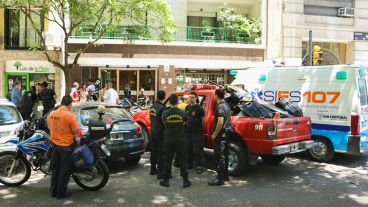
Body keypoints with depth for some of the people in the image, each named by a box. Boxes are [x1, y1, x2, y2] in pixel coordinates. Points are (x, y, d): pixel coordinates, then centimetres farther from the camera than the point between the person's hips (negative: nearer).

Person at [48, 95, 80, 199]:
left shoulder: (51, 114, -1)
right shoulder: (70, 115, -19)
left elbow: (50, 127, 11)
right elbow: (76, 131, -15)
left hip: (54, 145, 6)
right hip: (66, 146, -5)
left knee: (55, 169, 18)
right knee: (64, 171, 8)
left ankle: (53, 191, 28)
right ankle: (61, 193, 16)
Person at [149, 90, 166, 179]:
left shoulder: (153, 106, 5)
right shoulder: (162, 108, -21)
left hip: (153, 132, 8)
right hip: (160, 133, -8)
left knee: (154, 151, 17)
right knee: (160, 153, -3)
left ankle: (153, 169, 29)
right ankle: (160, 172, 0)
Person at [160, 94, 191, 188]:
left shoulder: (165, 113, -8)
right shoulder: (182, 113, -7)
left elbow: (164, 124, 6)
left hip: (168, 140, 0)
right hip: (181, 140, 0)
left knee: (167, 160, 10)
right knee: (182, 160, 7)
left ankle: (166, 180, 16)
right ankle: (185, 181, 11)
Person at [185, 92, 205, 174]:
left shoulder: (199, 108, -10)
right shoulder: (187, 107, 10)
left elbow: (203, 120, -8)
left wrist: (201, 129, -5)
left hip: (197, 132, -7)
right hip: (188, 131, 7)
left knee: (197, 149, -5)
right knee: (188, 148, 13)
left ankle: (199, 166, 3)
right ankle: (189, 163, 27)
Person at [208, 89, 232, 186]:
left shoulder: (220, 106, -19)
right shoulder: (226, 105, 12)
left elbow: (220, 122, -26)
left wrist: (214, 135, -16)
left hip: (220, 135, -10)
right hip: (226, 134, 10)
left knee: (219, 156, -5)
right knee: (224, 155, 17)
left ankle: (220, 179, -2)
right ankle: (225, 175, 28)